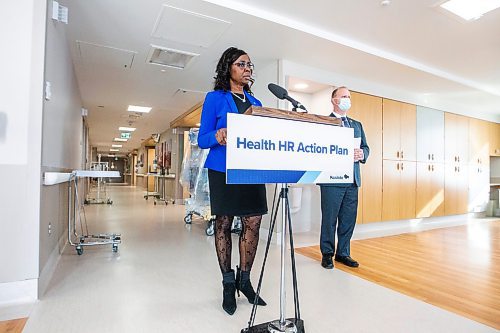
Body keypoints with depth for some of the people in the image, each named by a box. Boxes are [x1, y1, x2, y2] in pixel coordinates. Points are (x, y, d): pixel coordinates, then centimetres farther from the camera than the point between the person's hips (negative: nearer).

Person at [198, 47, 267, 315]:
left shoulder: (255, 102, 16)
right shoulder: (215, 98, 3)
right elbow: (202, 139, -2)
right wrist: (218, 136, -24)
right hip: (223, 171, -4)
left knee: (253, 223, 2)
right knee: (223, 224, 3)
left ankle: (244, 279, 21)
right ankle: (228, 284, 19)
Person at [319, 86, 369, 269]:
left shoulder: (357, 124, 21)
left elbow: (365, 147, 19)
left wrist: (361, 154, -5)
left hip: (352, 179, 6)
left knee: (349, 219, 11)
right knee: (329, 218, 2)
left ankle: (343, 253, 25)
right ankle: (327, 253, 17)